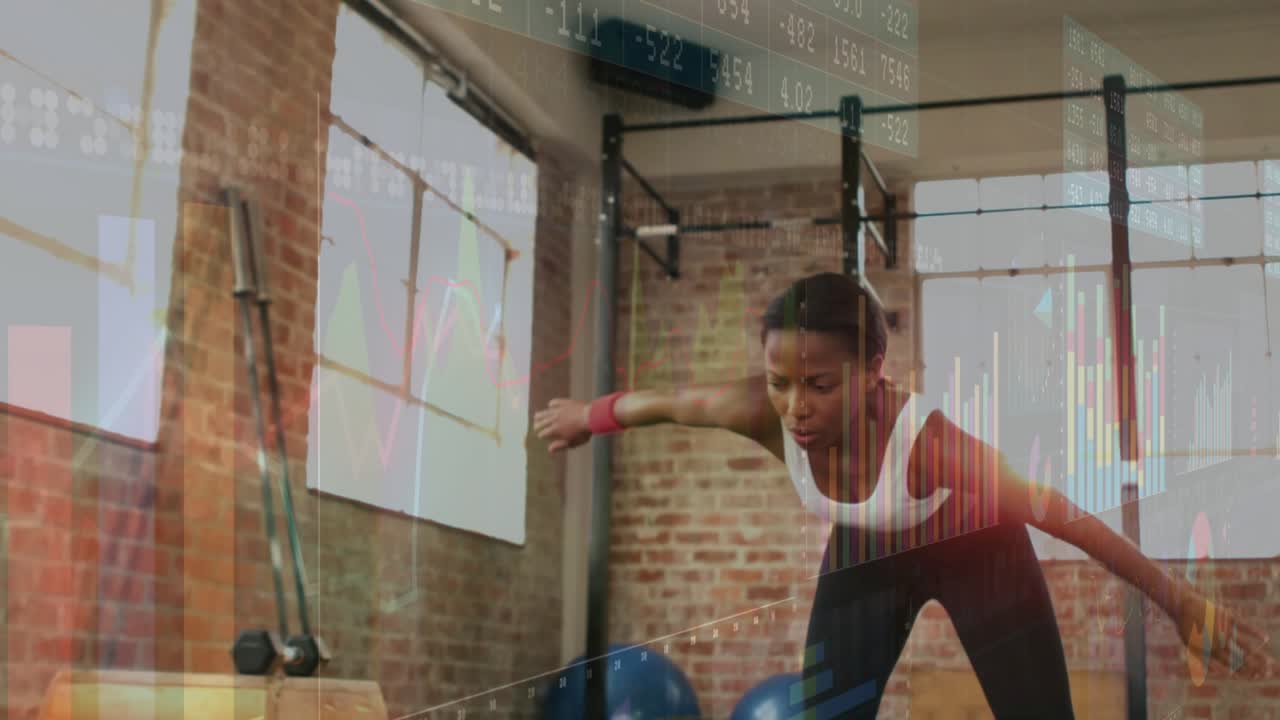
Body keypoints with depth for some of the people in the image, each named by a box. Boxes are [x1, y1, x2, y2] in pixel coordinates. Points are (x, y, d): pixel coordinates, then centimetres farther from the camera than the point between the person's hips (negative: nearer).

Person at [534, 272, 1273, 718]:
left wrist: (1187, 605, -29)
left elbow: (1073, 519, -34)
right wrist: (586, 417, 7)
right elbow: (666, 401, -12)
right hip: (869, 554, 3)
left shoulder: (934, 442, -43)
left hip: (976, 550, -3)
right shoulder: (764, 413, -34)